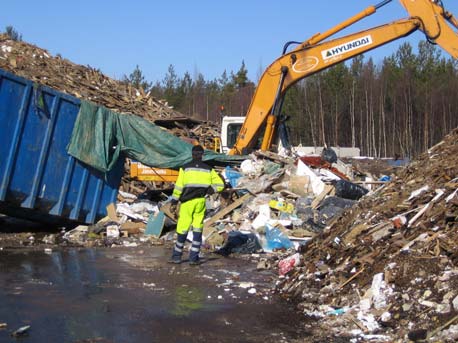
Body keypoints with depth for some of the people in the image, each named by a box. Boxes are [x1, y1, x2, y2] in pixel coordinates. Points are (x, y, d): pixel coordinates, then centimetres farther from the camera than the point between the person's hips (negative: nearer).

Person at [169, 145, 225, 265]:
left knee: (182, 228, 5)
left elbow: (178, 186, -3)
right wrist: (211, 189, 8)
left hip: (187, 201, -2)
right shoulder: (208, 169, 5)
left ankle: (177, 256, 12)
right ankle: (194, 257, 7)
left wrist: (175, 199, 7)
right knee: (197, 229, 7)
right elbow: (220, 184, 2)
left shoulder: (185, 168, -2)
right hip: (201, 201, 2)